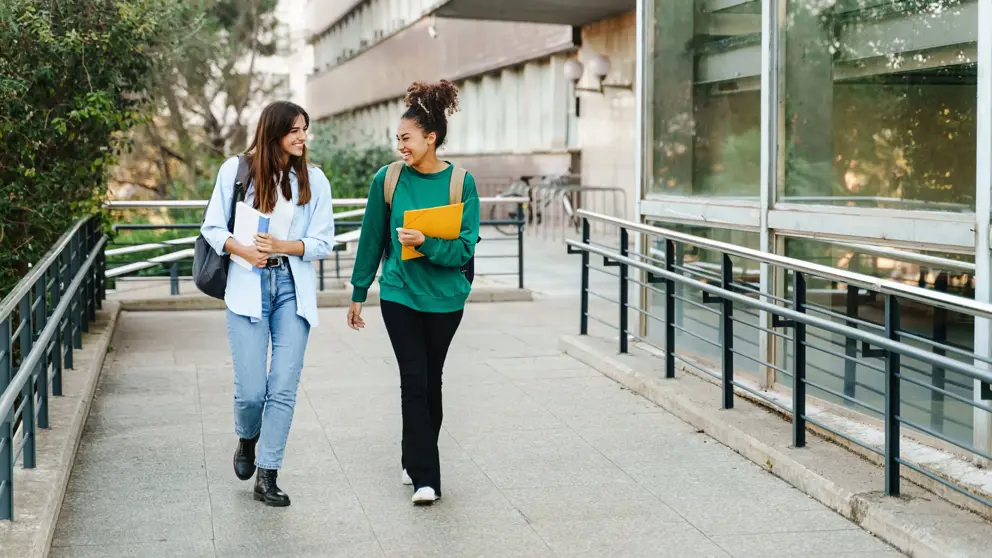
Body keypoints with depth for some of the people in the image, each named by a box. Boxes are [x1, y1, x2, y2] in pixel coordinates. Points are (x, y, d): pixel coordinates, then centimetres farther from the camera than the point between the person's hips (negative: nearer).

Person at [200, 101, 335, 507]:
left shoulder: (313, 179, 5)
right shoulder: (236, 170, 2)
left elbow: (323, 242, 3)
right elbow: (212, 227, 4)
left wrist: (282, 245, -13)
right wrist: (242, 249, -14)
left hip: (293, 288, 2)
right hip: (248, 286, -1)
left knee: (284, 386, -4)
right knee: (251, 389, -5)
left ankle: (267, 477, 7)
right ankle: (247, 441, 30)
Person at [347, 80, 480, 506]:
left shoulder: (460, 183, -7)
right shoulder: (388, 179, -3)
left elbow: (466, 248, -9)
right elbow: (372, 239, 5)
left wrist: (425, 243, -25)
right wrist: (358, 294, 8)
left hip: (444, 297, 0)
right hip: (399, 294, 0)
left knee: (431, 380, 12)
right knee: (414, 381, -6)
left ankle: (416, 461, 30)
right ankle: (425, 477, -2)